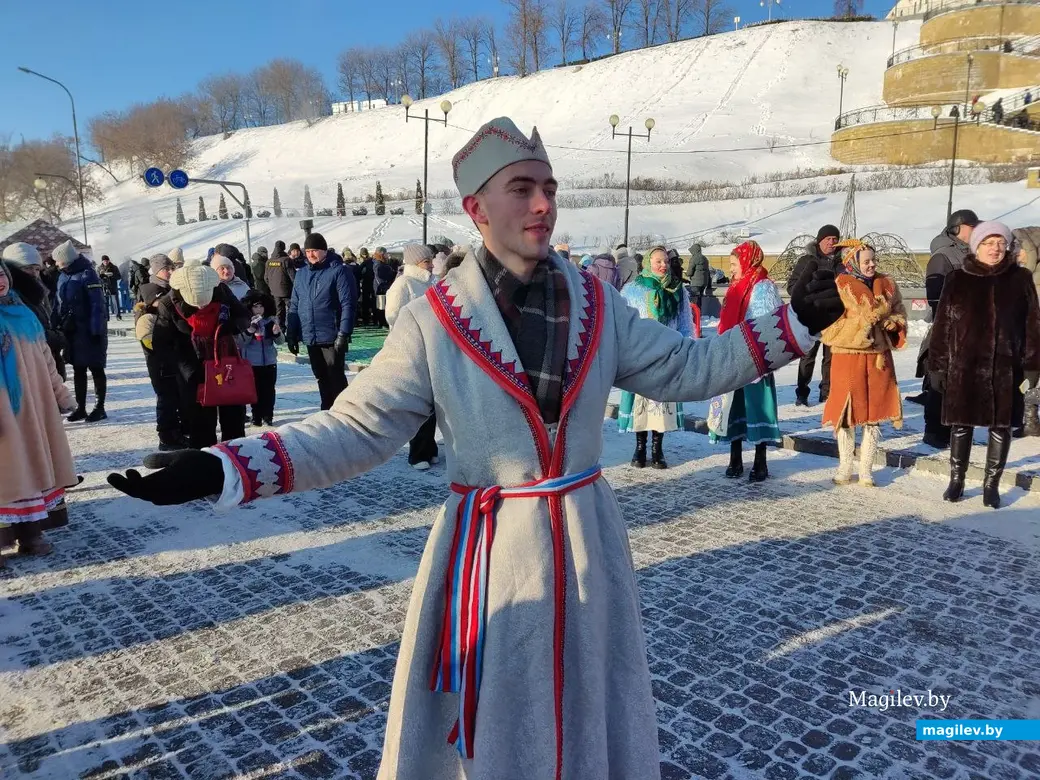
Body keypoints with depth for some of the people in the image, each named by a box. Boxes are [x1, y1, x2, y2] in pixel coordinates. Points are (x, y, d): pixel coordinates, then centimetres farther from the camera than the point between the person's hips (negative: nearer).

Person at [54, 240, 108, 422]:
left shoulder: (87, 274, -13)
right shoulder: (64, 277, 10)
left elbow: (97, 304, -17)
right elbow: (61, 305, 14)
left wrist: (96, 330, -21)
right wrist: (60, 327, 7)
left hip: (89, 331, -7)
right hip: (72, 331, 7)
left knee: (95, 369, 3)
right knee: (78, 370, 11)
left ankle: (100, 408, 11)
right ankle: (80, 407, 19)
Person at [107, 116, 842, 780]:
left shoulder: (596, 303, -2)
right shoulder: (433, 321, -13)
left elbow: (684, 367, 4)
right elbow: (357, 428, -14)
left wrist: (794, 321, -1)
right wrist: (223, 470, -24)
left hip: (586, 537, 3)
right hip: (489, 548, -3)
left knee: (589, 718, 23)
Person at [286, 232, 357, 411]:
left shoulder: (338, 271, -7)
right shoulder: (301, 274, 11)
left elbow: (348, 304, -13)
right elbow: (294, 306, 15)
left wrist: (344, 333, -19)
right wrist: (291, 335, 10)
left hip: (332, 337, -6)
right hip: (310, 337, 6)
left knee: (336, 377, -1)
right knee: (321, 378, 14)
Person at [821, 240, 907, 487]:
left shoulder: (887, 284, 7)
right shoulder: (838, 287, -7)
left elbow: (899, 312, 19)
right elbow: (830, 327, -14)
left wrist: (893, 323, -4)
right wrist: (865, 319, -20)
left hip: (879, 357, 4)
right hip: (848, 358, -4)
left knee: (875, 413, 7)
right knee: (846, 411, 3)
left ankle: (866, 469, 18)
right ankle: (844, 468, 18)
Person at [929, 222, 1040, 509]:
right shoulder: (957, 279, 1)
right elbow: (942, 324, 1)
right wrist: (938, 365, -1)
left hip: (1005, 367, 1)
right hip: (963, 366, -1)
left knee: (1001, 426, 7)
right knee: (962, 424, 7)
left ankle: (991, 484, 20)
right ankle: (956, 480, 21)